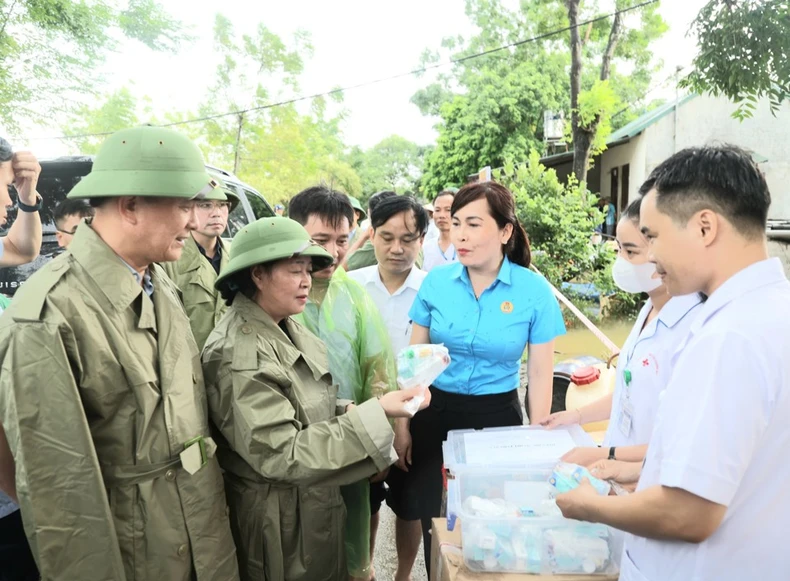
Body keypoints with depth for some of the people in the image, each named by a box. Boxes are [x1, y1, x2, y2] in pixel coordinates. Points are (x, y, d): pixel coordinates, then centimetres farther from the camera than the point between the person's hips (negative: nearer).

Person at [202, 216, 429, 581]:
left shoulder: (284, 327, 0)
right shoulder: (236, 355, -25)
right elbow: (281, 454, -28)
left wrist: (343, 412, -6)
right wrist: (375, 414, -30)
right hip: (279, 520, -7)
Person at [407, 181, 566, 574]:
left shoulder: (534, 290, -11)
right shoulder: (436, 281, -5)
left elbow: (541, 374, -4)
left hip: (498, 417, -2)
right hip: (434, 415, 2)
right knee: (435, 525, 14)